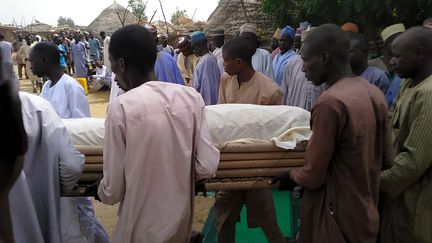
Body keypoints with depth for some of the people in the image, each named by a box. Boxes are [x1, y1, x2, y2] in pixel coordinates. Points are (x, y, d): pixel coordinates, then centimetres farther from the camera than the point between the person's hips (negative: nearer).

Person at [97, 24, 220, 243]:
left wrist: (101, 192, 7)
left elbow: (112, 190, -15)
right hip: (182, 219, 4)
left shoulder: (121, 107, -21)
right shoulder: (192, 97, -10)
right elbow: (207, 166, -9)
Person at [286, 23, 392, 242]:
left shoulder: (330, 102, -26)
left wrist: (288, 174, -2)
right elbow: (386, 157, 8)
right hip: (366, 213, 7)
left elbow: (313, 177, -21)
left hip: (338, 218, -7)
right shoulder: (375, 93, -1)